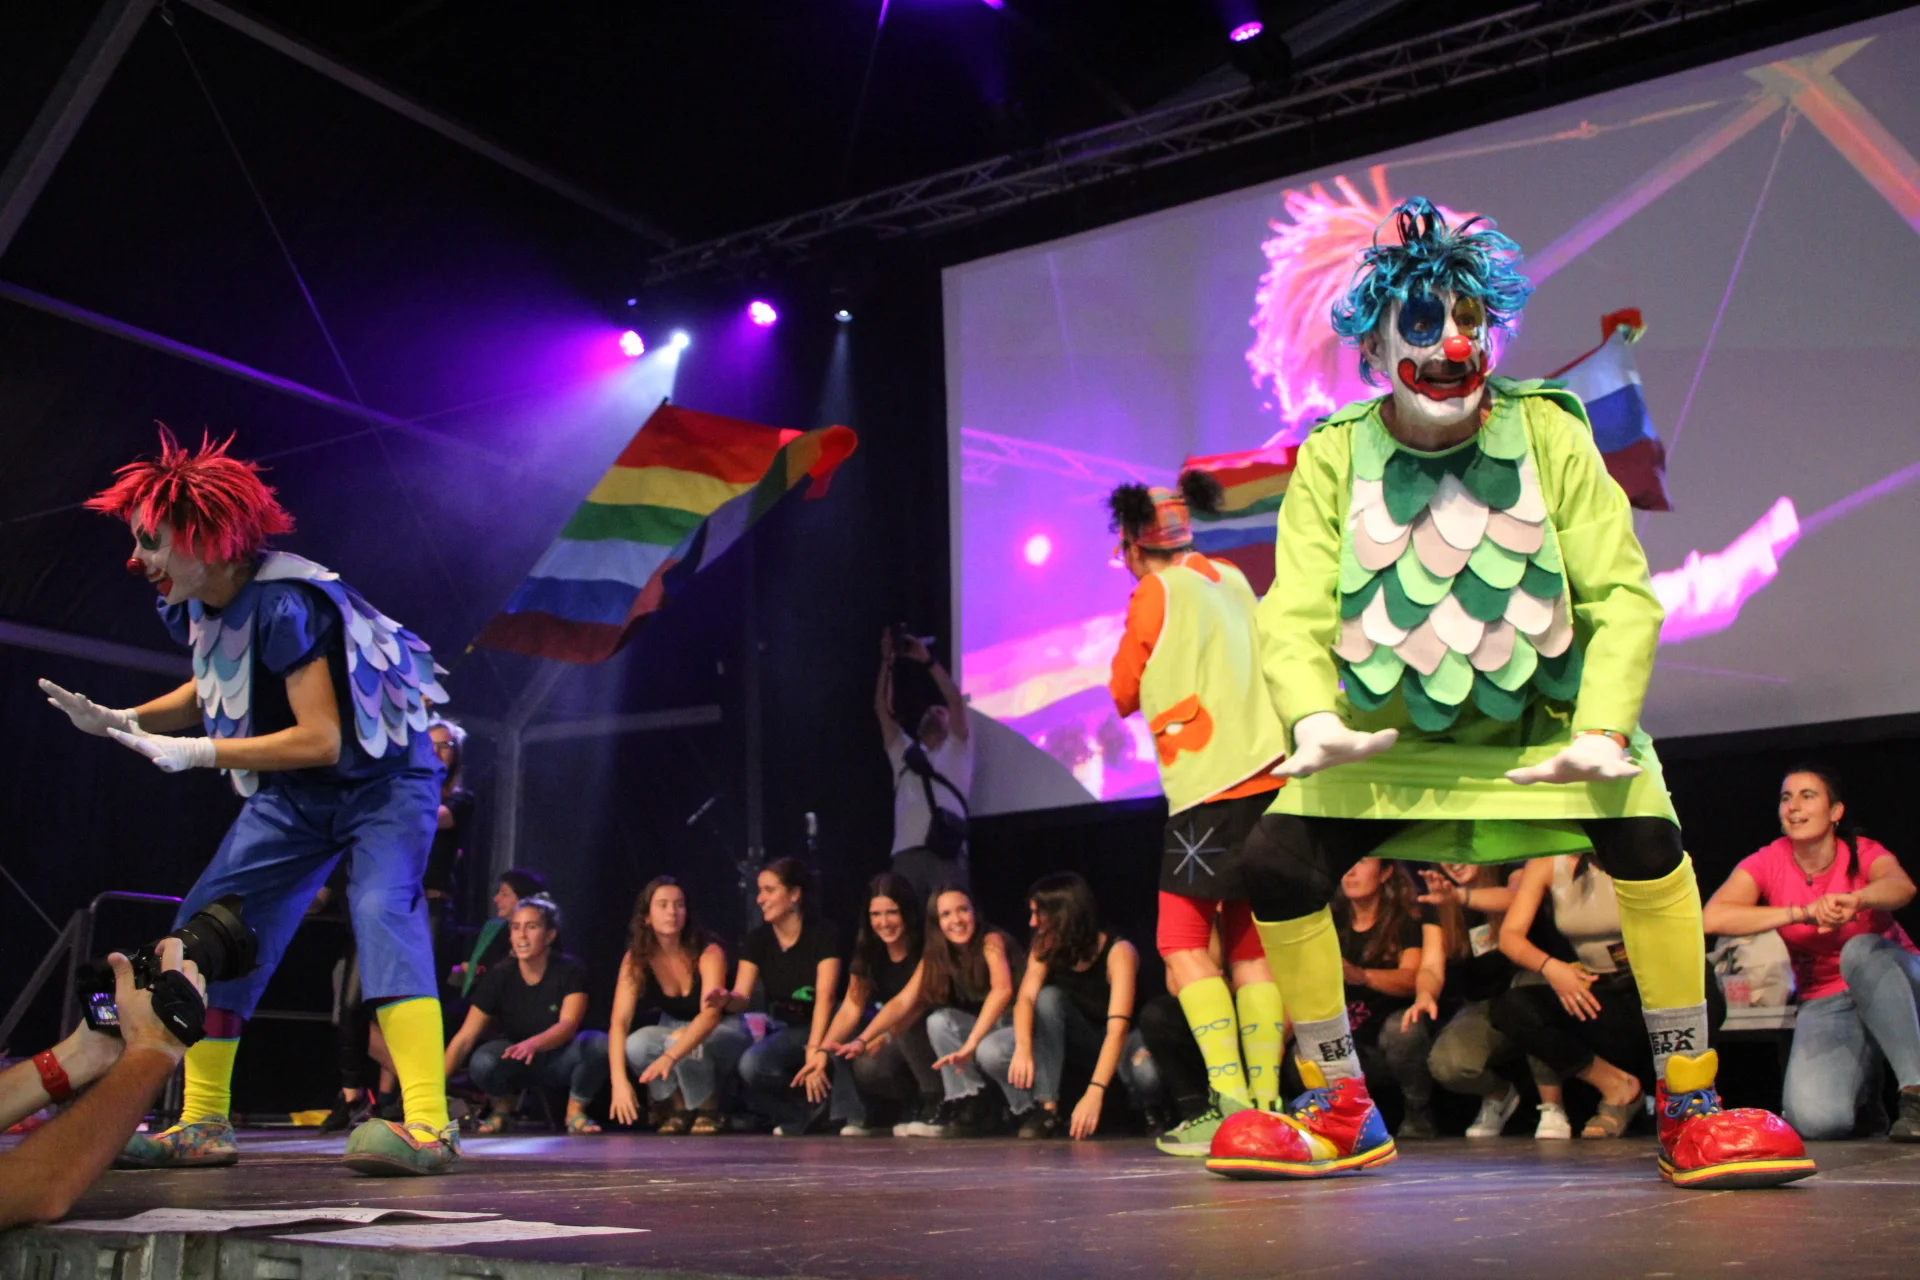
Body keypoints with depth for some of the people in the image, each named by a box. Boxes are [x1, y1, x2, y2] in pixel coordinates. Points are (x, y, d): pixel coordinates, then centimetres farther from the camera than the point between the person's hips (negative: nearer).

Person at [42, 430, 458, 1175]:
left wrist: (196, 754, -27)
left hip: (382, 782, -9)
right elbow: (212, 692, 16)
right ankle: (203, 1126, 13)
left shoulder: (281, 605, -29)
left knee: (381, 908, -30)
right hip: (294, 798, 9)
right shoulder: (197, 608, -4)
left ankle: (427, 1127, -38)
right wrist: (119, 721, 1)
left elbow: (319, 739, -31)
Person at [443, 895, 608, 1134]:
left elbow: (568, 1025, -29)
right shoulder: (499, 977, -10)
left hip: (561, 1061, -1)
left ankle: (575, 1111, -5)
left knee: (599, 1043, -33)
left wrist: (534, 1043, -50)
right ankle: (504, 1105, 3)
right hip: (518, 1066, 1)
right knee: (482, 1061, -32)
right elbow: (465, 1038, -12)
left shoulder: (569, 972, -15)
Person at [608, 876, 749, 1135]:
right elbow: (619, 1021, -24)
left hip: (723, 1033, -3)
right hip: (673, 1027, 3)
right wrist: (619, 1080, -40)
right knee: (635, 1046, -28)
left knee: (687, 1045, -36)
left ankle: (708, 1113, -8)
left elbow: (710, 1014, -40)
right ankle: (678, 1109, -4)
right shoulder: (636, 959, -16)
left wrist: (669, 1057, -56)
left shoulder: (708, 953, -26)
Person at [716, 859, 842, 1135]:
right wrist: (726, 1000, -34)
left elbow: (825, 996, -25)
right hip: (783, 1029, 4)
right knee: (750, 1065, -28)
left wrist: (814, 1050, -38)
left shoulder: (821, 934, -16)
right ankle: (802, 1111, -1)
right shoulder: (758, 938, -2)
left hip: (822, 1029, -4)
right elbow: (742, 996, -8)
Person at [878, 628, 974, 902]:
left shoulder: (956, 750, 19)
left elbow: (956, 700, 6)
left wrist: (926, 660, 5)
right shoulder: (905, 752, 29)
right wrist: (887, 662, 15)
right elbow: (882, 708, 22)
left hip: (946, 851, -3)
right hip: (906, 852, 3)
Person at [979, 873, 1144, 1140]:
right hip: (1078, 1043, 4)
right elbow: (1026, 998, -22)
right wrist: (1023, 1047, -44)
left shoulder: (1118, 952, -24)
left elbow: (1118, 1028, -34)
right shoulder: (1044, 950, -8)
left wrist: (1095, 1092, -47)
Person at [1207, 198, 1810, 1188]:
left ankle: (1692, 1113, -4)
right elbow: (1295, 616, -16)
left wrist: (1601, 730, -28)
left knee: (1646, 838, -25)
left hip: (1541, 726, -1)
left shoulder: (1547, 431, -10)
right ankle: (1343, 1114, 7)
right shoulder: (1334, 456, -9)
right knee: (1273, 866, -14)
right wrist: (1313, 720, -36)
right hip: (1387, 742, 1)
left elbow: (1623, 595, -13)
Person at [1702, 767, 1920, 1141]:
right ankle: (1862, 1075, 11)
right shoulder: (1767, 863, -7)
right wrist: (1803, 912, -31)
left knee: (1861, 950, -36)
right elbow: (1713, 917, -25)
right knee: (1816, 1119, -25)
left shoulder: (1863, 853, -9)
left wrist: (1856, 899, -56)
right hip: (1824, 1003, 1)